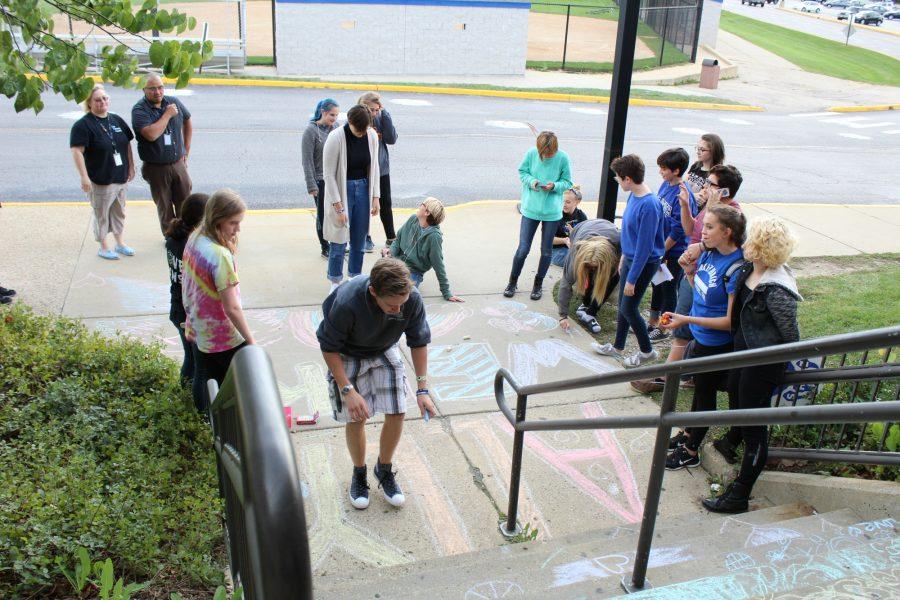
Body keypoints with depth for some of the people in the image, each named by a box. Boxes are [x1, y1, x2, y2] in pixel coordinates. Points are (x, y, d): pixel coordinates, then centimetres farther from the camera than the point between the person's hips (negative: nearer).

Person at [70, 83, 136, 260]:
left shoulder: (117, 120, 6)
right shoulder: (83, 125, -14)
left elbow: (127, 145, 14)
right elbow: (77, 151, -19)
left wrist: (131, 167, 11)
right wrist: (84, 177, -24)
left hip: (121, 178, 6)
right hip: (100, 181, -6)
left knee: (119, 211, 19)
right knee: (101, 214, 7)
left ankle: (119, 242, 35)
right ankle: (103, 247, 21)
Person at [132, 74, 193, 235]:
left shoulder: (174, 102, 1)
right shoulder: (139, 110, -14)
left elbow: (188, 121, 18)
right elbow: (151, 134, -30)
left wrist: (186, 149, 14)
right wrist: (168, 114, -21)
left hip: (178, 163, 4)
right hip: (156, 168, -4)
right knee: (164, 207, 10)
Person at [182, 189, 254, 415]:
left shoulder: (194, 240, -3)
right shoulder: (220, 256, -29)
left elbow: (186, 285, 9)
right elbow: (232, 308, -26)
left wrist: (191, 320, 19)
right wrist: (251, 341, -17)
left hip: (198, 330, 8)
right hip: (224, 339, -8)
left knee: (203, 380, 22)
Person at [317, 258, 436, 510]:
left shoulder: (412, 299, -30)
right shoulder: (346, 303, -39)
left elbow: (419, 342, -12)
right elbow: (329, 347, -22)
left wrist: (422, 389, -13)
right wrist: (348, 390, -26)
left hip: (385, 352, 3)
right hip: (347, 357, -3)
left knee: (397, 413, -2)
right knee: (356, 419, 0)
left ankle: (384, 469, 24)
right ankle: (359, 473, 27)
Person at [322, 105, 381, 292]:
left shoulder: (372, 136, -4)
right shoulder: (336, 138, -18)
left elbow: (374, 167, 7)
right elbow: (329, 174, -15)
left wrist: (375, 197, 3)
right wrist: (338, 206, -17)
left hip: (363, 189, 4)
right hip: (341, 190, -4)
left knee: (360, 239, 10)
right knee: (340, 239, 0)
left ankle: (355, 277, 26)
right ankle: (335, 282, 15)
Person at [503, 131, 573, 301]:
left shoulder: (563, 158, -12)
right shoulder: (531, 153, -10)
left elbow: (567, 183, -1)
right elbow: (522, 172, 5)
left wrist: (554, 186, -21)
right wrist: (531, 181, -15)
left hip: (552, 211, 0)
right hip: (531, 209, 0)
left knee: (546, 251, 12)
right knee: (523, 249, 1)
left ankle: (538, 284, 31)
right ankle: (513, 282, 23)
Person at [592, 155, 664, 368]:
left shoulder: (649, 205, -28)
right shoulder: (633, 195, 0)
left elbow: (645, 246, -25)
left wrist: (632, 279, -20)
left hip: (644, 263, -8)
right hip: (630, 257, 8)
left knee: (628, 308, 2)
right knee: (623, 304, 18)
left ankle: (647, 351, 21)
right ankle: (617, 347, 34)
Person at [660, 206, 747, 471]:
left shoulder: (735, 269, -28)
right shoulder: (709, 253, -4)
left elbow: (731, 321, -26)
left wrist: (687, 319, -30)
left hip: (717, 346, -7)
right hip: (700, 337, 7)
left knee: (705, 394, 11)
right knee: (699, 388, 25)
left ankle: (690, 452, 29)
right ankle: (689, 433, 47)